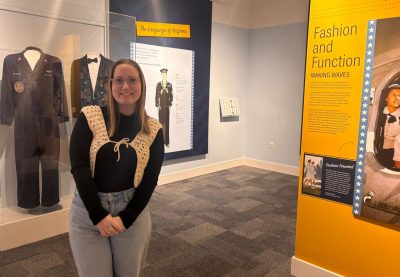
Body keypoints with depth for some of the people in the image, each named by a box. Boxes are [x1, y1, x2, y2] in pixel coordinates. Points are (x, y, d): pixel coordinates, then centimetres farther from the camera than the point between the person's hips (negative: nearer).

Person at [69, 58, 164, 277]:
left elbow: (150, 179, -3)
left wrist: (125, 218, -10)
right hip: (87, 212, -1)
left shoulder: (153, 129, -3)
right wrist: (99, 216, -14)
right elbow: (78, 167, -11)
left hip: (132, 213, 1)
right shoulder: (89, 117, -6)